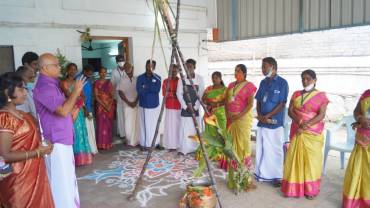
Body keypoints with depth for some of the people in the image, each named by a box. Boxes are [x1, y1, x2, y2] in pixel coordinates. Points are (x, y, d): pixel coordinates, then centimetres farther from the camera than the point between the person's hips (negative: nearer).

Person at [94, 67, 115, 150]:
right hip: (100, 106, -4)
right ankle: (101, 144, 5)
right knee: (101, 125, -3)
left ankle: (108, 143, 18)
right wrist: (104, 105, -14)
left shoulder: (108, 82, 8)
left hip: (110, 106, 4)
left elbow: (112, 95, 7)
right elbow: (96, 96, -8)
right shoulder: (96, 83, -3)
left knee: (109, 125, 7)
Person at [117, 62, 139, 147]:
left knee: (136, 123, 7)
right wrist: (128, 102, -10)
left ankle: (136, 141, 19)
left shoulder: (136, 79, 4)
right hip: (127, 105, -2)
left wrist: (136, 101, -8)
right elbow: (121, 93, -6)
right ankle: (130, 141, 14)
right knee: (129, 124, 1)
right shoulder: (122, 80, -2)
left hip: (136, 104, 2)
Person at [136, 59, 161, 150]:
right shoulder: (140, 77, 0)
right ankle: (144, 144, 14)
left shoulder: (157, 78, 1)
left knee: (154, 124, 5)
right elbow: (139, 90, -14)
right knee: (144, 125, 3)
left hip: (154, 105, 0)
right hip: (143, 105, 0)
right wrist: (151, 88, -16)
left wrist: (146, 87, -15)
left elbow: (157, 90, -13)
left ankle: (155, 143, 19)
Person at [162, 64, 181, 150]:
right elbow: (164, 93, 0)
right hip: (169, 106, 0)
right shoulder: (166, 81, 5)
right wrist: (173, 94, -13)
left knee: (178, 125, 1)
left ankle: (178, 144, 10)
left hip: (179, 106, 0)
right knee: (170, 125, -1)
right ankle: (171, 145, 6)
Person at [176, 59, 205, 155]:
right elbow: (179, 93, 0)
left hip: (195, 108, 0)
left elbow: (201, 94, -2)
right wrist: (185, 106, -7)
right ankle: (183, 149, 7)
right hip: (185, 108, 0)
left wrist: (195, 107, -9)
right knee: (184, 128, 0)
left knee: (195, 128, 4)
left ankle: (194, 148, 14)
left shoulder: (200, 78, 0)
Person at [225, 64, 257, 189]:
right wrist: (227, 114, 0)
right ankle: (232, 176, 22)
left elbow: (250, 104, -12)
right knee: (232, 145, 11)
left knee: (243, 145, -5)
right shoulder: (231, 85, 14)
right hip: (231, 119, 6)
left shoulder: (248, 86, -5)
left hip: (243, 118, -6)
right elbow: (226, 101, 14)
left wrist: (239, 116, -19)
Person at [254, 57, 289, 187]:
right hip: (262, 122, 5)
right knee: (261, 149, 12)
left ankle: (277, 176, 16)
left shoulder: (282, 83, -7)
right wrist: (259, 115, -4)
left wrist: (267, 116, -14)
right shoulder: (263, 82, 10)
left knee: (275, 150, 3)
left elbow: (282, 104, -11)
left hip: (275, 123, -5)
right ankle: (262, 174, 25)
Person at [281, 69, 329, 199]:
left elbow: (321, 115, -9)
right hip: (297, 131, 3)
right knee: (295, 157, 3)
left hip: (313, 133, -3)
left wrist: (306, 125, -20)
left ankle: (310, 189, 12)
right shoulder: (296, 94, 9)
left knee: (311, 159, 1)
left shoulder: (321, 95, -1)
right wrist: (299, 122, -17)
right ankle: (295, 187, 14)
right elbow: (290, 111, 1)